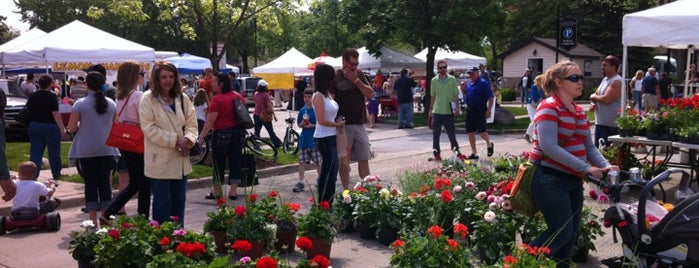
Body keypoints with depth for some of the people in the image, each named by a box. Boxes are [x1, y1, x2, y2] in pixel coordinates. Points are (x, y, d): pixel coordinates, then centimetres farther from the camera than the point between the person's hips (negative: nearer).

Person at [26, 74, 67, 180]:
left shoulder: (32, 96, 6)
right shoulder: (52, 96, -12)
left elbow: (28, 111, 13)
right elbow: (56, 114, -17)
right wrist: (61, 128, -13)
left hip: (34, 126, 5)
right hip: (50, 126, -5)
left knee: (35, 152, 6)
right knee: (54, 152, 10)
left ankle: (32, 175, -1)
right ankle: (56, 175, 23)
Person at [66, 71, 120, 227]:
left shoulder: (80, 104, -7)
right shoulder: (111, 104, 2)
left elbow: (71, 128, -5)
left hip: (86, 151, -2)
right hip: (107, 149, 2)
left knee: (90, 183, 3)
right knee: (105, 182, 8)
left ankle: (93, 220, 5)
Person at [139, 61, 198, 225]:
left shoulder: (182, 99, 8)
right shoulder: (148, 100, -7)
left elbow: (192, 124, 6)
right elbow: (149, 129, -14)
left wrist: (187, 139, -16)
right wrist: (174, 140, -18)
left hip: (181, 160, 6)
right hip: (159, 161, -5)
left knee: (179, 201, 14)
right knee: (162, 202, 0)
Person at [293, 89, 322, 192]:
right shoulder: (302, 110, 7)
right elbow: (299, 125, 14)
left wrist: (312, 125, -19)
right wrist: (302, 123, -7)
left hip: (314, 140, -5)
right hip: (304, 139, 5)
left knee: (318, 162, 3)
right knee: (302, 161, 6)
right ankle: (300, 182, 11)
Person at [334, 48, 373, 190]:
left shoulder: (359, 74, 9)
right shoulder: (335, 77, -6)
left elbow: (370, 94, 1)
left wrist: (356, 80, -11)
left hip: (359, 124, 4)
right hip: (343, 126, -4)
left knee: (364, 159, 8)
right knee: (344, 161, 4)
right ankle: (346, 190, 14)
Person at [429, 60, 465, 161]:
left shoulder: (452, 79, 1)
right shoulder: (434, 80, 4)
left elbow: (456, 95, 2)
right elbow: (433, 96, 11)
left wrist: (457, 108, -6)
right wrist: (431, 109, 9)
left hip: (449, 111, -1)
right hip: (437, 111, 1)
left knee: (452, 133, 5)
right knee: (436, 134, 2)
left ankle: (456, 151, 16)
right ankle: (436, 153, 11)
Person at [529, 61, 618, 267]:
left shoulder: (580, 112, 13)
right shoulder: (549, 108, -13)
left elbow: (588, 146, 13)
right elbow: (549, 147, -23)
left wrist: (605, 165, -7)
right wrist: (586, 167, -24)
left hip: (573, 180, 9)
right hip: (551, 179, -9)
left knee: (571, 235, 10)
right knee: (562, 233, -11)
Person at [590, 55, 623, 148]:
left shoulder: (617, 82, -14)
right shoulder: (605, 79, 16)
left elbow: (606, 99, -24)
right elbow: (595, 94, 19)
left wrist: (594, 97, -5)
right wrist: (593, 103, -5)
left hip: (611, 125, -9)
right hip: (599, 123, 9)